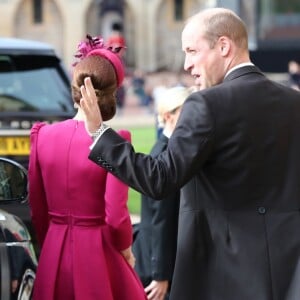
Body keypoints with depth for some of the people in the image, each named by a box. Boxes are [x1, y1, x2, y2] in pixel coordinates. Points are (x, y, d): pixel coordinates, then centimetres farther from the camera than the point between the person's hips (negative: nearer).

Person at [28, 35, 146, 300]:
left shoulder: (43, 135, -1)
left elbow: (37, 208, 7)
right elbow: (115, 218, -17)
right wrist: (126, 252, 2)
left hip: (53, 257, 4)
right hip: (98, 255, -4)